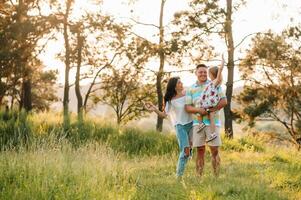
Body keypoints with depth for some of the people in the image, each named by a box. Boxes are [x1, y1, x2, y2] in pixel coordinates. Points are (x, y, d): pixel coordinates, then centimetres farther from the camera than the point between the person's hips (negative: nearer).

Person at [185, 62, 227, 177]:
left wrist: (210, 110, -14)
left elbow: (224, 101, -2)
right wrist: (198, 110, -16)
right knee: (200, 151, 2)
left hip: (212, 122, -1)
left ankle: (216, 177, 0)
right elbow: (187, 107, 5)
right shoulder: (191, 89, 11)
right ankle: (199, 177, 3)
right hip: (197, 123, 2)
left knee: (214, 150, -3)